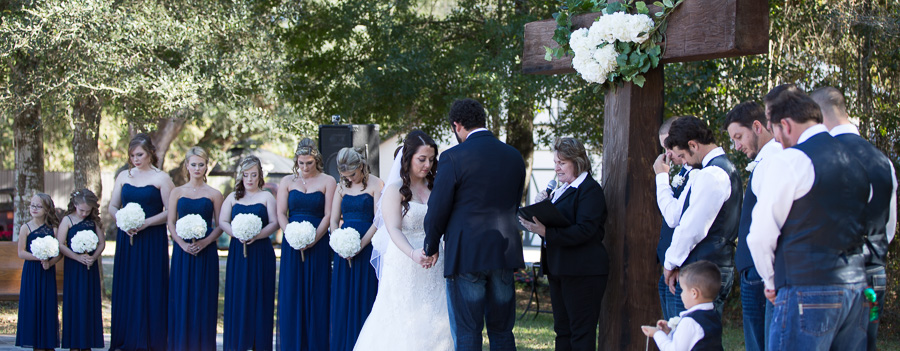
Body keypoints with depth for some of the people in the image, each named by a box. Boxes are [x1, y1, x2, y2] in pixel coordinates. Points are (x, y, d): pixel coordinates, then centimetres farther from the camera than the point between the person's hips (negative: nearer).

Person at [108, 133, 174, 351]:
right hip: (127, 239, 4)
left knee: (150, 288, -3)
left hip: (152, 240, -4)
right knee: (125, 287, 4)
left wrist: (145, 223, -16)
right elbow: (112, 207, 13)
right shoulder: (123, 176, 12)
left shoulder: (161, 178, -2)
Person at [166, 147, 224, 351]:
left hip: (206, 251, -1)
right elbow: (171, 223, 5)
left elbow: (220, 225, 2)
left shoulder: (214, 194, 4)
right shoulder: (177, 193, 8)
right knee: (181, 297, 2)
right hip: (182, 251, 1)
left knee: (203, 298, 0)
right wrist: (182, 243, -11)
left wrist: (204, 242, -13)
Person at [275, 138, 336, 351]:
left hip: (318, 245, -2)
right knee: (291, 295, 2)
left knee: (316, 296, -1)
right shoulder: (287, 182, 10)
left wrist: (313, 239, -15)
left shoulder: (327, 182, 3)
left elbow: (328, 215, -3)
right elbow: (281, 214, 4)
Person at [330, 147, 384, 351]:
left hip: (367, 246, -5)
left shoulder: (376, 185, -3)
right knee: (342, 298, 5)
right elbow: (334, 220, 11)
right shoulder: (342, 187, 13)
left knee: (364, 298, -3)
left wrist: (360, 245, -16)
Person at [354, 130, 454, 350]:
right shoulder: (395, 190, -4)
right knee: (403, 323, -4)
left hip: (433, 266, 4)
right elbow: (394, 229, -15)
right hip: (404, 268, -4)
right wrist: (413, 254, -32)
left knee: (437, 321, 1)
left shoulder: (434, 187, 11)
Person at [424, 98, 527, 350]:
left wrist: (431, 247, 8)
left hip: (466, 254, -5)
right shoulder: (514, 157, 7)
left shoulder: (453, 158, -10)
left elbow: (438, 209, -7)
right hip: (504, 253, 5)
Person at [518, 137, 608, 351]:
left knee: (581, 333, -6)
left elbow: (584, 230, -21)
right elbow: (555, 223, 18)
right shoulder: (563, 189, 19)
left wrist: (546, 232, -28)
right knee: (562, 330, 12)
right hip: (559, 269, 9)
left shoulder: (590, 189, -10)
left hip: (582, 272, -9)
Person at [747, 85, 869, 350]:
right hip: (855, 286, 8)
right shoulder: (854, 161, 13)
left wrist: (772, 282, 8)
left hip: (808, 290, -8)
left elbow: (762, 236, -8)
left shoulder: (789, 161, -10)